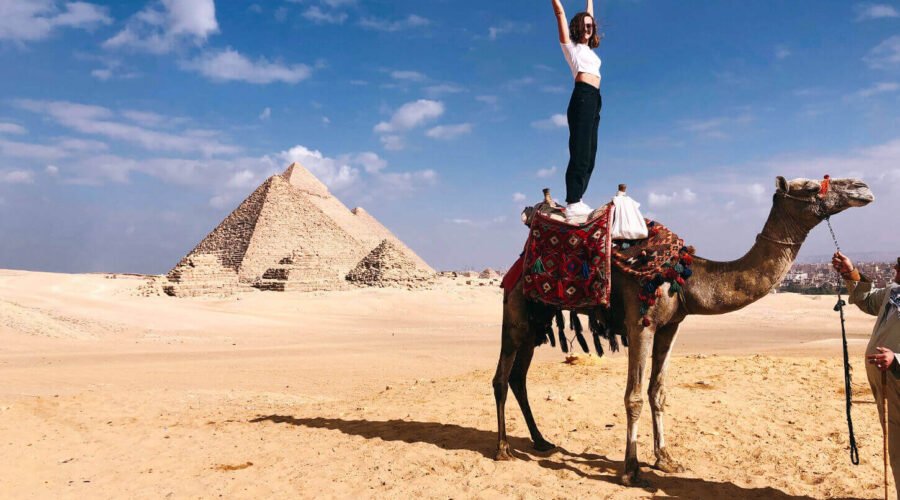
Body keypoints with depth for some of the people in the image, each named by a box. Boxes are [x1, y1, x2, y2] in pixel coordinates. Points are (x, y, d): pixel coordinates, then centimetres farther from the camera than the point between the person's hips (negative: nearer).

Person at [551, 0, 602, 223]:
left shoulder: (588, 48, 27)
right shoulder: (571, 45, 9)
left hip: (594, 100, 9)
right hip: (583, 98, -9)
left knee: (588, 155, 3)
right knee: (579, 154, -17)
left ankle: (576, 201, 2)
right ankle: (572, 205, -23)